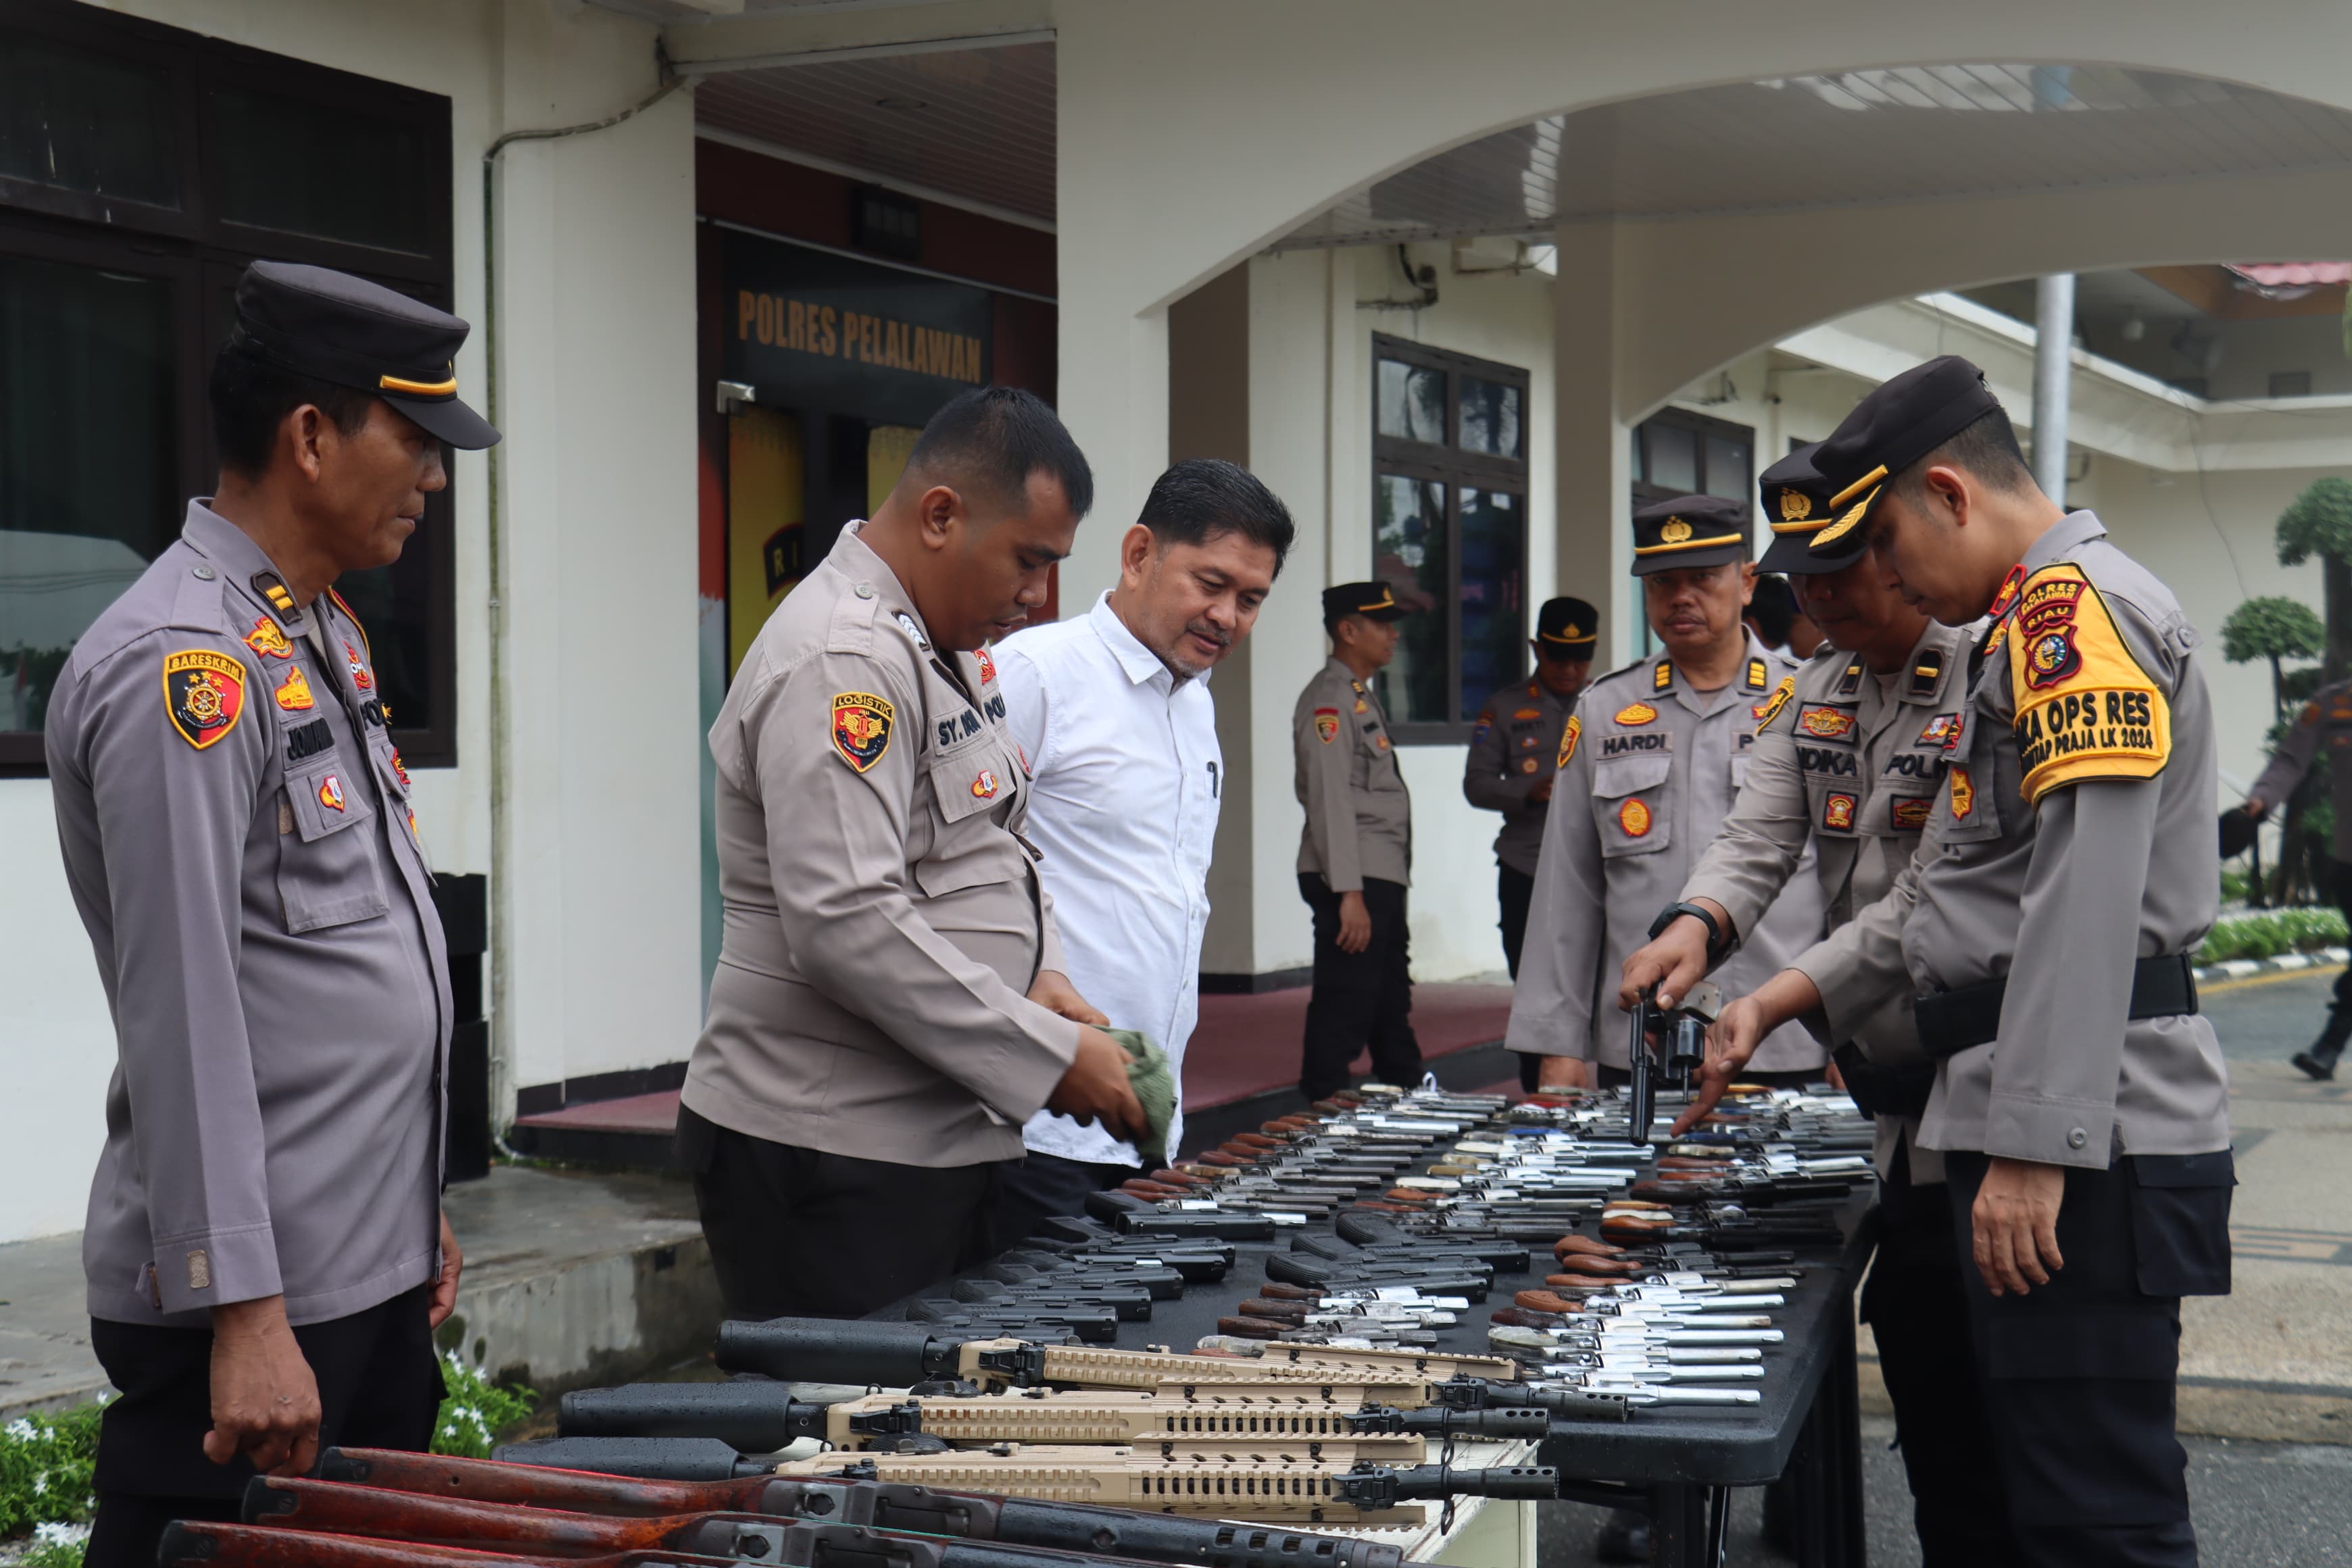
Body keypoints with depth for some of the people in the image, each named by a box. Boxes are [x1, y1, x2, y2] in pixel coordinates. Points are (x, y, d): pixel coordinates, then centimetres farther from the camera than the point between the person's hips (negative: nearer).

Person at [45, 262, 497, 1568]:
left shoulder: (322, 630, 13)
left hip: (379, 1268, 9)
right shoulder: (183, 667, -17)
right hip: (259, 1307, -9)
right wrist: (243, 1315, -22)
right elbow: (184, 1017, -22)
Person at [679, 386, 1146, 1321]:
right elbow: (847, 926, -27)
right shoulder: (842, 661, -18)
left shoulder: (947, 645, 14)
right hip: (832, 1162, -10)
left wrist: (1040, 978, 3)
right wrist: (1051, 1057, -21)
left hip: (941, 1137, 10)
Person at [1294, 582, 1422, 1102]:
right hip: (1352, 882, -11)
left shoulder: (1361, 695, 19)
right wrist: (1349, 893, -25)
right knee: (1343, 1012, -8)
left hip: (1382, 880, 11)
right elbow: (1329, 800, -20)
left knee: (1392, 1008, 19)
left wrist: (1381, 889, 19)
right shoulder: (1329, 700, -13)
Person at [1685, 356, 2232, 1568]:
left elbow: (2085, 909, -21)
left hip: (2091, 1144, -11)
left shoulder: (2080, 612, -12)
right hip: (2029, 1128, 11)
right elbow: (1951, 890, 26)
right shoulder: (2027, 628, 21)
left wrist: (2036, 1147, -22)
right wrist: (1789, 995, 20)